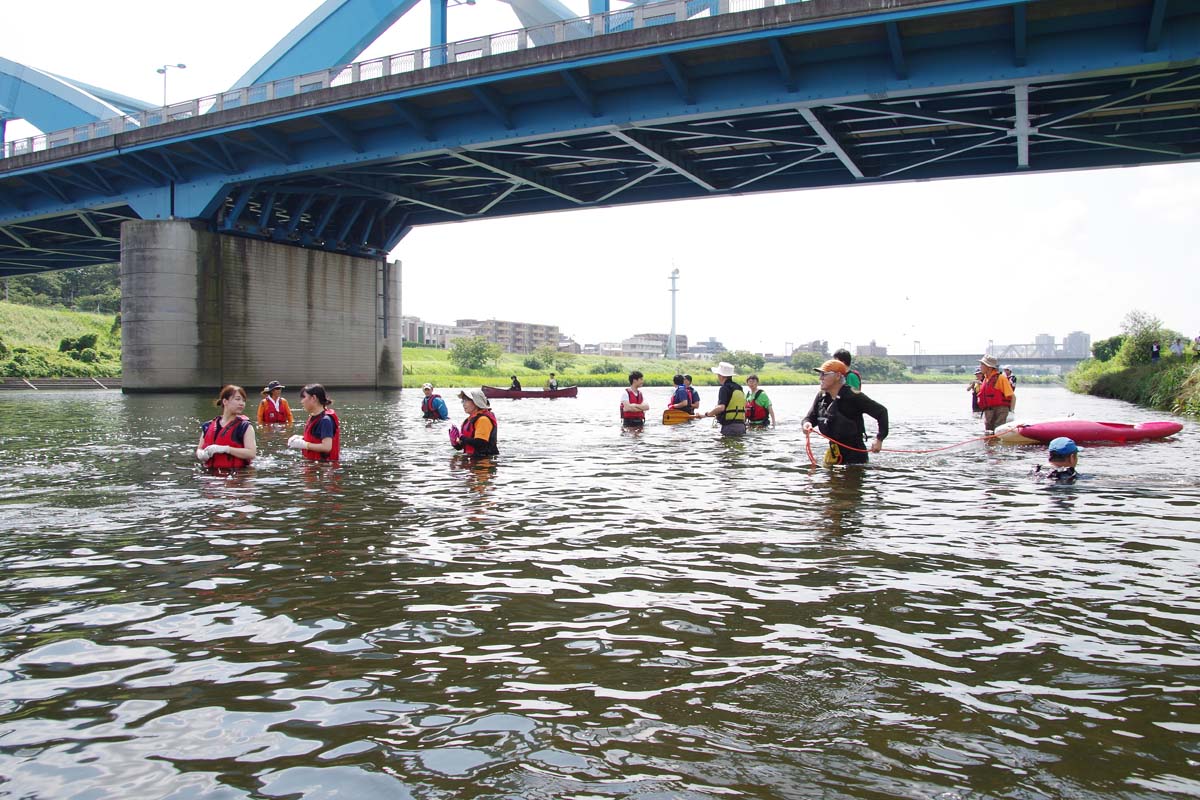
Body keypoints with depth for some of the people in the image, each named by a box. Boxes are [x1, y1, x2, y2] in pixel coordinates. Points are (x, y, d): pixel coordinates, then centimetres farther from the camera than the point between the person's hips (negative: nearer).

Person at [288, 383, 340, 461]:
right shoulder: (313, 417, 13)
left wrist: (304, 445, -15)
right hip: (313, 460, 8)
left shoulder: (325, 420, -14)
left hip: (323, 462, -8)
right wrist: (300, 439, 8)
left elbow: (327, 447, -21)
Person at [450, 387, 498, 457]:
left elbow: (479, 444, -22)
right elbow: (459, 447, 22)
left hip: (484, 459, -8)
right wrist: (455, 442, -1)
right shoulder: (469, 420, 18)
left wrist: (462, 437, -14)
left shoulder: (484, 419, -10)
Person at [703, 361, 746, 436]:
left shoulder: (724, 388, -10)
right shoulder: (739, 387, 15)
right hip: (742, 425, 8)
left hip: (730, 426, -8)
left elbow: (721, 407, -24)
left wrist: (707, 414, -12)